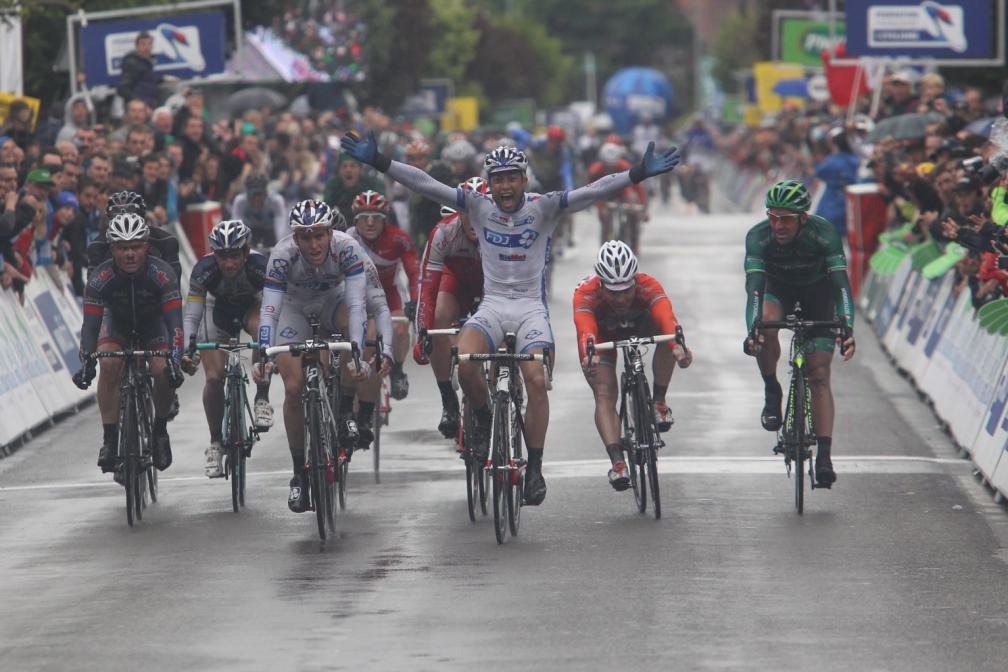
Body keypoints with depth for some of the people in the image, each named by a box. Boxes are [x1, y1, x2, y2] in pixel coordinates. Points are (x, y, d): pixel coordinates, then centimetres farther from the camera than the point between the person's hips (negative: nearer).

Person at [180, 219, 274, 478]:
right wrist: (187, 350, -46)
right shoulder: (204, 270, -32)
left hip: (253, 306, -1)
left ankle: (262, 400, -20)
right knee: (214, 378, -13)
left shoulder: (260, 265, -34)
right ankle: (215, 443, 7)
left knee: (262, 330, -37)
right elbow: (191, 315, -31)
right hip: (220, 311, 1)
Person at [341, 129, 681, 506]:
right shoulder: (479, 207, -2)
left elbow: (593, 191, -16)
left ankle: (535, 468, -11)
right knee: (465, 363, -27)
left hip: (531, 307, -1)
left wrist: (639, 174, -28)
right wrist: (378, 162, -14)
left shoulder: (542, 208, -6)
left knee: (536, 379, -21)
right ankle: (484, 419, 4)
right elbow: (424, 184, -6)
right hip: (492, 305, 1)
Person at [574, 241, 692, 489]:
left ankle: (658, 401, -15)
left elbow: (666, 316, -53)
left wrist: (678, 345, -73)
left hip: (638, 327, 1)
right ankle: (617, 462, -28)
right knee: (604, 395, -22)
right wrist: (588, 356, -76)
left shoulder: (648, 286, -37)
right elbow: (585, 328, -55)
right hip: (602, 336, -1)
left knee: (665, 330, -31)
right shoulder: (586, 292, -39)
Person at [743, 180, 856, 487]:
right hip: (778, 286, 1)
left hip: (817, 290, -1)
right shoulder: (758, 237, -31)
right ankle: (772, 392, -10)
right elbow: (754, 285, -40)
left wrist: (847, 328, -54)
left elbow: (841, 281, -40)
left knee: (819, 375, -9)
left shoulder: (823, 233, -33)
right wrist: (752, 329, -56)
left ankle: (824, 456, -8)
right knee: (766, 325, -34)